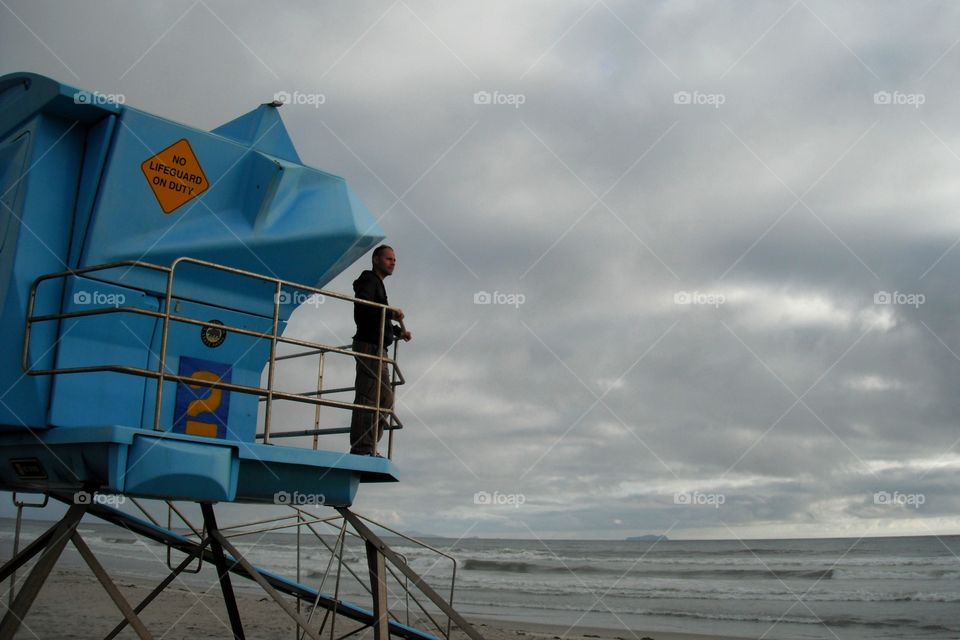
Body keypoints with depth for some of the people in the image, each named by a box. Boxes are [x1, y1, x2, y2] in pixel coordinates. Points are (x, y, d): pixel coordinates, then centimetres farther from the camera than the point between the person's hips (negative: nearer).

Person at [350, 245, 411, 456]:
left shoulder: (377, 284, 27)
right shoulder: (369, 280, -3)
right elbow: (362, 308, -21)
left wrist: (399, 331, 16)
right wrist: (391, 314, -17)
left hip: (378, 350, 10)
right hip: (369, 346, -10)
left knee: (385, 398, 9)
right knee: (368, 397, -14)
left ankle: (368, 446, 8)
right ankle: (361, 448, -18)